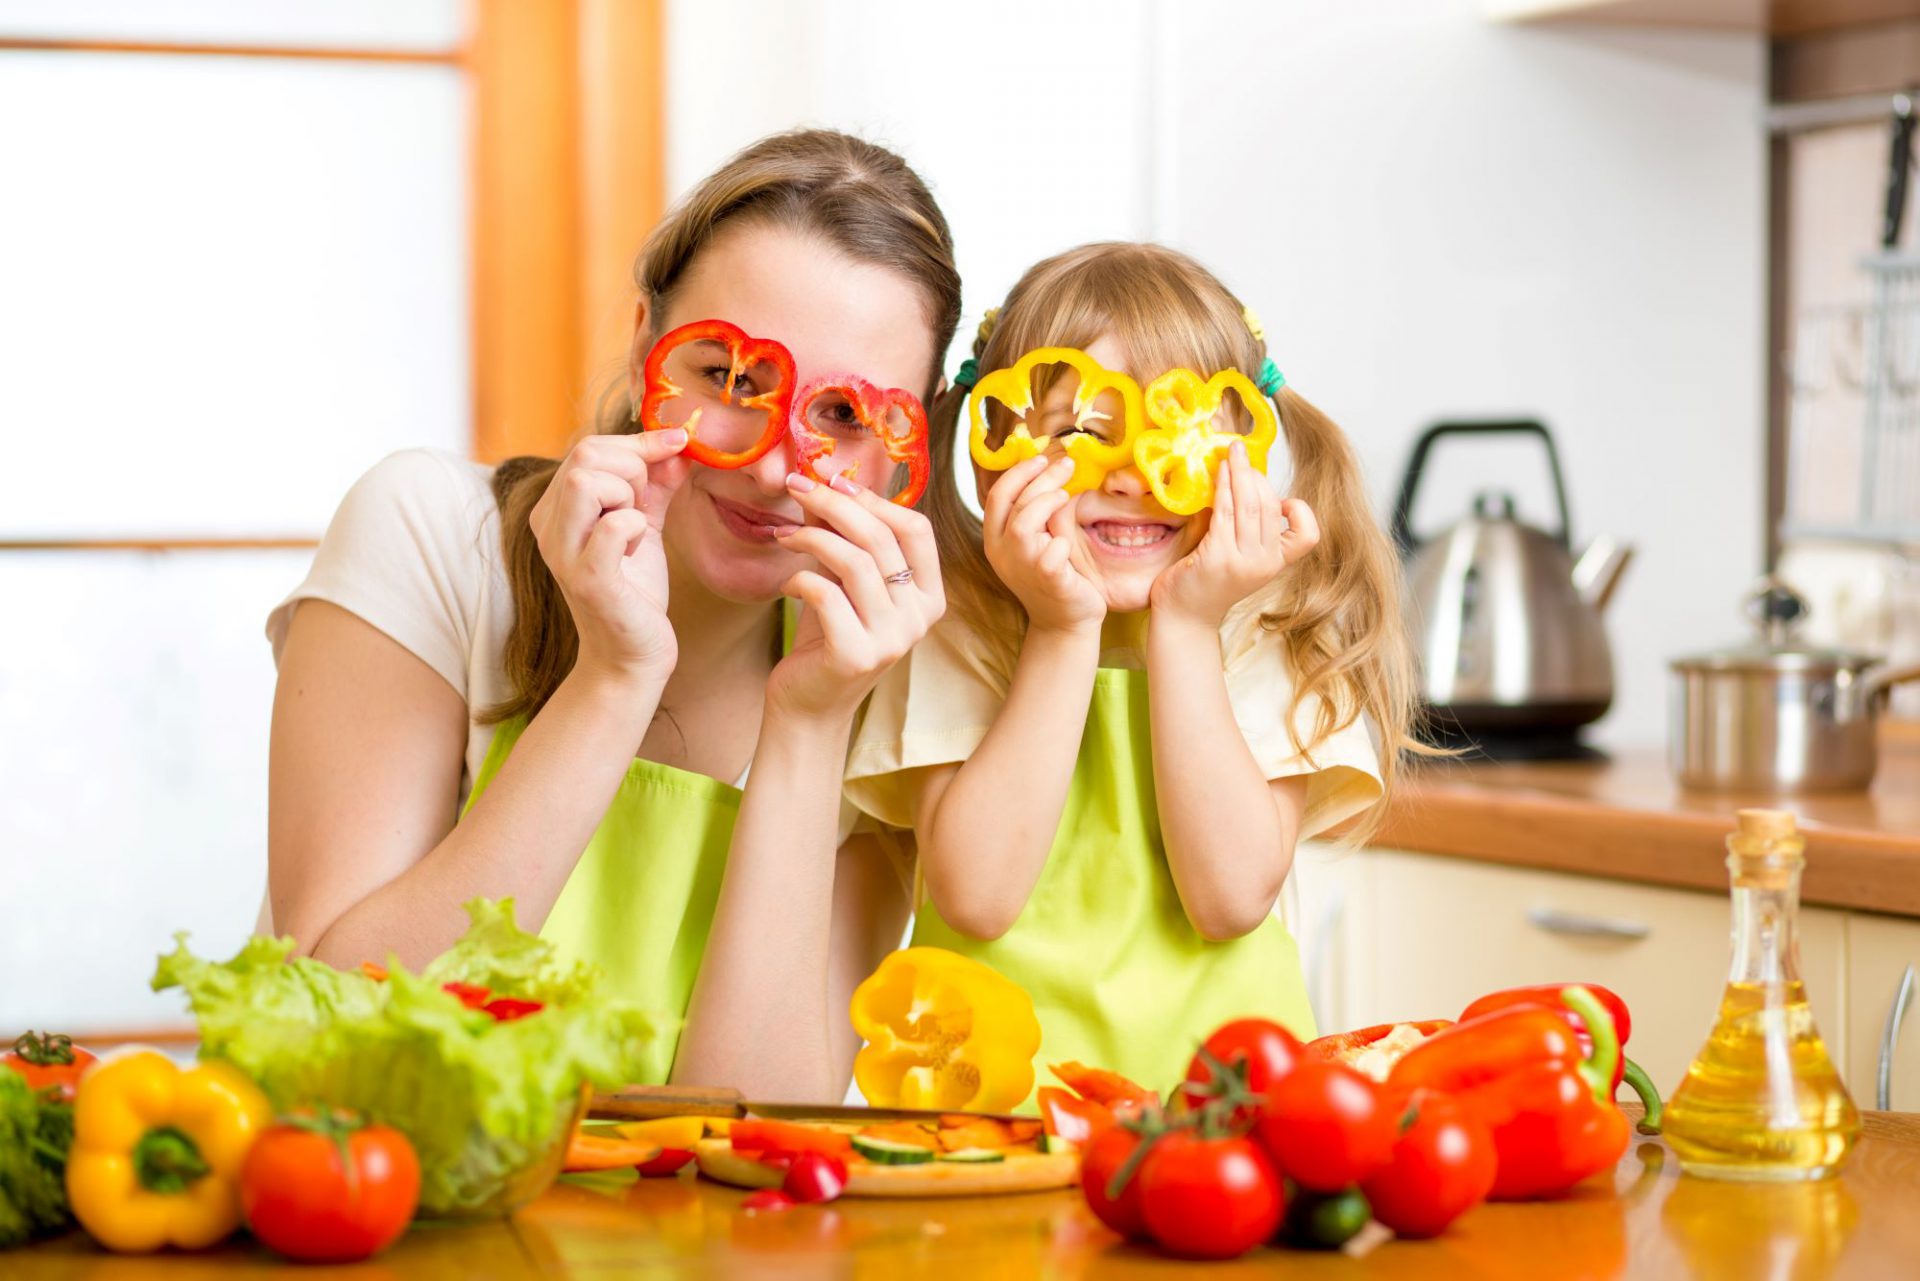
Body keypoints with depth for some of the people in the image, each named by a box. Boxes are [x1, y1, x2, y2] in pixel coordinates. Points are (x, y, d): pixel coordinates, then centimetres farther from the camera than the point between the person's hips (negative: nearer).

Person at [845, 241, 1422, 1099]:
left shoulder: (1274, 653, 3)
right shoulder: (951, 647, 2)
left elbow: (1231, 897, -10)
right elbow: (975, 897, -12)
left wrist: (1182, 634, -9)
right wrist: (1064, 635, -11)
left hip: (1217, 1076, 1)